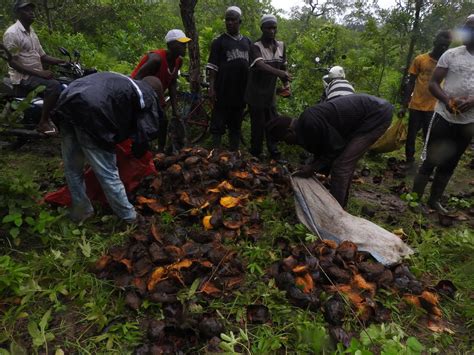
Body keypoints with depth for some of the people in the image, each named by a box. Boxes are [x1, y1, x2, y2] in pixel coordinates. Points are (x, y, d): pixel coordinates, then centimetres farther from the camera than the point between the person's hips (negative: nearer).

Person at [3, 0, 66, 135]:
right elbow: (12, 62, -17)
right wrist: (39, 73, -25)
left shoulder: (31, 32, 17)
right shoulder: (12, 33, -11)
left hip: (36, 75, 9)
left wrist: (64, 61, -1)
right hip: (23, 77, -9)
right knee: (55, 85, -32)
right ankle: (43, 122, -24)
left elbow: (42, 56, 14)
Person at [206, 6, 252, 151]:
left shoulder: (247, 42, 15)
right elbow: (212, 67, -3)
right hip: (223, 91, -4)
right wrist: (211, 87, -12)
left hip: (241, 91, 5)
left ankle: (234, 153, 17)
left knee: (236, 125, 10)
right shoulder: (219, 41, 2)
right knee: (218, 124, -4)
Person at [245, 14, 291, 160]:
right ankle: (255, 156, 12)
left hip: (270, 94, 6)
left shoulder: (281, 46, 5)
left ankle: (274, 155, 22)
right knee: (258, 126, -1)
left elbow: (283, 67, 13)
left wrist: (286, 83, -4)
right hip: (256, 94, -5)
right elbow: (261, 66, -33)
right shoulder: (256, 47, -15)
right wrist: (279, 72, -48)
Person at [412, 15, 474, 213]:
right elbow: (433, 83, -3)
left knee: (449, 164, 12)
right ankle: (415, 198, 8)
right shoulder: (451, 54, -2)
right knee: (431, 160, -2)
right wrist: (447, 100, -21)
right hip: (444, 117, -3)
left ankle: (434, 200, 25)